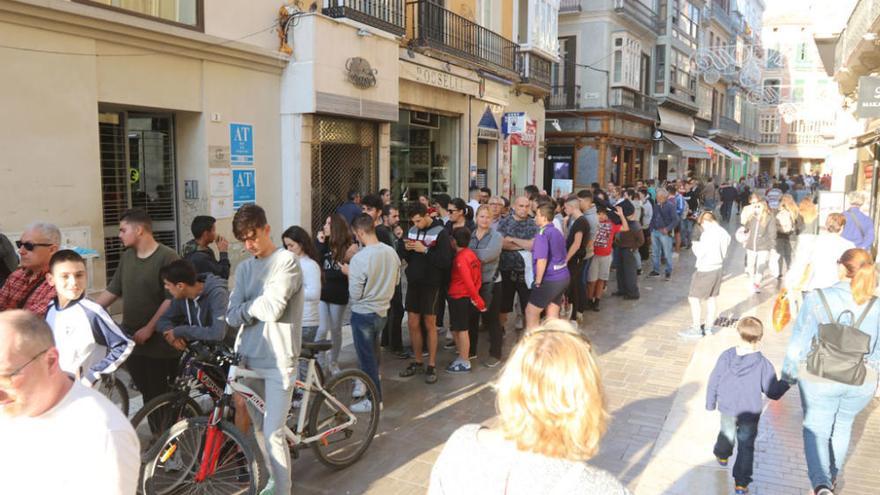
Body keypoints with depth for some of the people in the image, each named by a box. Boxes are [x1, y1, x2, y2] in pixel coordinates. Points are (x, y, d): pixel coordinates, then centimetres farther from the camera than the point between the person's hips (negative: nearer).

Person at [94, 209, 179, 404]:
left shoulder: (167, 257, -12)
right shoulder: (126, 257, 11)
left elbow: (172, 298, -16)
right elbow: (112, 291, 17)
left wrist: (149, 328, -17)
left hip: (158, 342, -6)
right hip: (132, 341, 6)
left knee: (161, 395, 1)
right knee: (146, 392, 11)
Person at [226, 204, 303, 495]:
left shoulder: (287, 261, -10)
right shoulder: (244, 268, 10)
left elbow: (272, 308, -20)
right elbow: (232, 316, 2)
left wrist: (247, 306, -3)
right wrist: (257, 307, -14)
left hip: (278, 361, -6)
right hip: (248, 358, 6)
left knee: (273, 434, -8)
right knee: (259, 428, 17)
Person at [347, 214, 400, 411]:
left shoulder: (359, 259, -25)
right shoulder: (391, 252, -5)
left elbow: (355, 294, -18)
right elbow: (396, 280, 9)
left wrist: (349, 274, -4)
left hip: (363, 314, -6)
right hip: (382, 310, 7)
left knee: (367, 357, 6)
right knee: (374, 354, 23)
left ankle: (374, 399, 15)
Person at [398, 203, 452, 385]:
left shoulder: (440, 233, -10)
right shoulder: (412, 231, 6)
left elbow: (446, 261, -19)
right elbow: (401, 256, 12)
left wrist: (425, 250, -21)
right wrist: (406, 248, -9)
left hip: (430, 285, -5)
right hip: (413, 283, 5)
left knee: (430, 325, 3)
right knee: (412, 324, 9)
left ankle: (431, 366, 13)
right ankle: (417, 362, 23)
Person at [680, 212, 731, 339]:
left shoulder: (708, 234, -21)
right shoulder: (723, 232, 5)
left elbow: (699, 253, -17)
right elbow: (724, 251, 13)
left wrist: (695, 241, -3)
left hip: (706, 270, -9)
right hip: (718, 268, 9)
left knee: (694, 299, 0)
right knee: (711, 299, 16)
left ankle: (696, 329, 2)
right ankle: (708, 327, 24)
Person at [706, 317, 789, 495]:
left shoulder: (726, 357, -15)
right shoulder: (764, 364, -20)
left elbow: (713, 382, -6)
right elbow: (773, 392, -10)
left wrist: (710, 403, 9)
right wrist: (786, 383, 9)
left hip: (727, 408, 2)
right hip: (750, 412, -2)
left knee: (727, 434, 28)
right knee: (746, 446, 11)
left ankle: (722, 455, 54)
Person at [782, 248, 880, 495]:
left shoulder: (817, 298, -14)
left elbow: (799, 341, -10)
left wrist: (788, 374, 3)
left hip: (820, 379, -3)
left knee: (816, 429, 13)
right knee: (843, 426, 25)